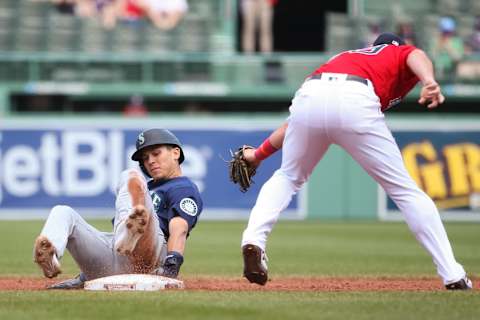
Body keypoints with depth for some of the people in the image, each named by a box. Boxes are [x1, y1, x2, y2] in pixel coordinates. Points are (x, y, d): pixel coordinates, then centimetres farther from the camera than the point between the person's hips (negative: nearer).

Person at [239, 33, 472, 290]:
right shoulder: (403, 53, 31)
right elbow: (416, 57, 3)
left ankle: (253, 240, 7)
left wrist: (260, 154, 49)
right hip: (355, 102, -4)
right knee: (404, 190, 8)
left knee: (287, 177, 29)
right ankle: (453, 276, 5)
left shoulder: (344, 57, 41)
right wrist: (429, 82, -17)